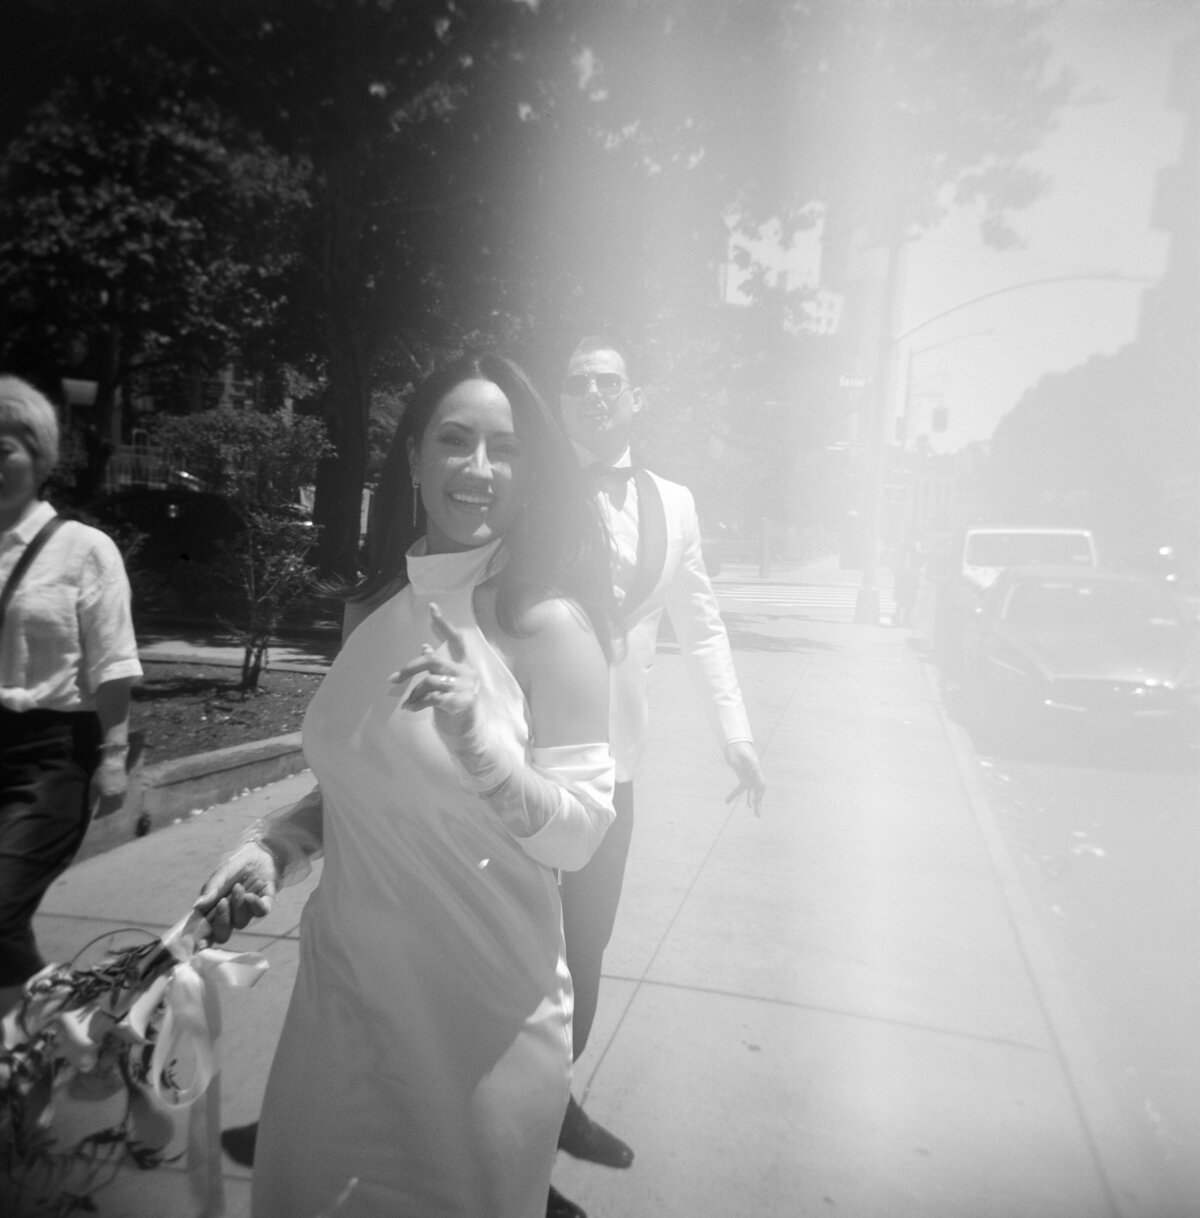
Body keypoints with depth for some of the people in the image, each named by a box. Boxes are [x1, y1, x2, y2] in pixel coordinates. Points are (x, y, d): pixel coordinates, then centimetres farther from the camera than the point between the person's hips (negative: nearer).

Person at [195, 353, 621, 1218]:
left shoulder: (548, 622, -17)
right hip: (343, 982, 5)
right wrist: (275, 846, -3)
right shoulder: (374, 613, 0)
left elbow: (580, 834, -16)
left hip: (480, 1005, -5)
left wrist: (482, 742, -31)